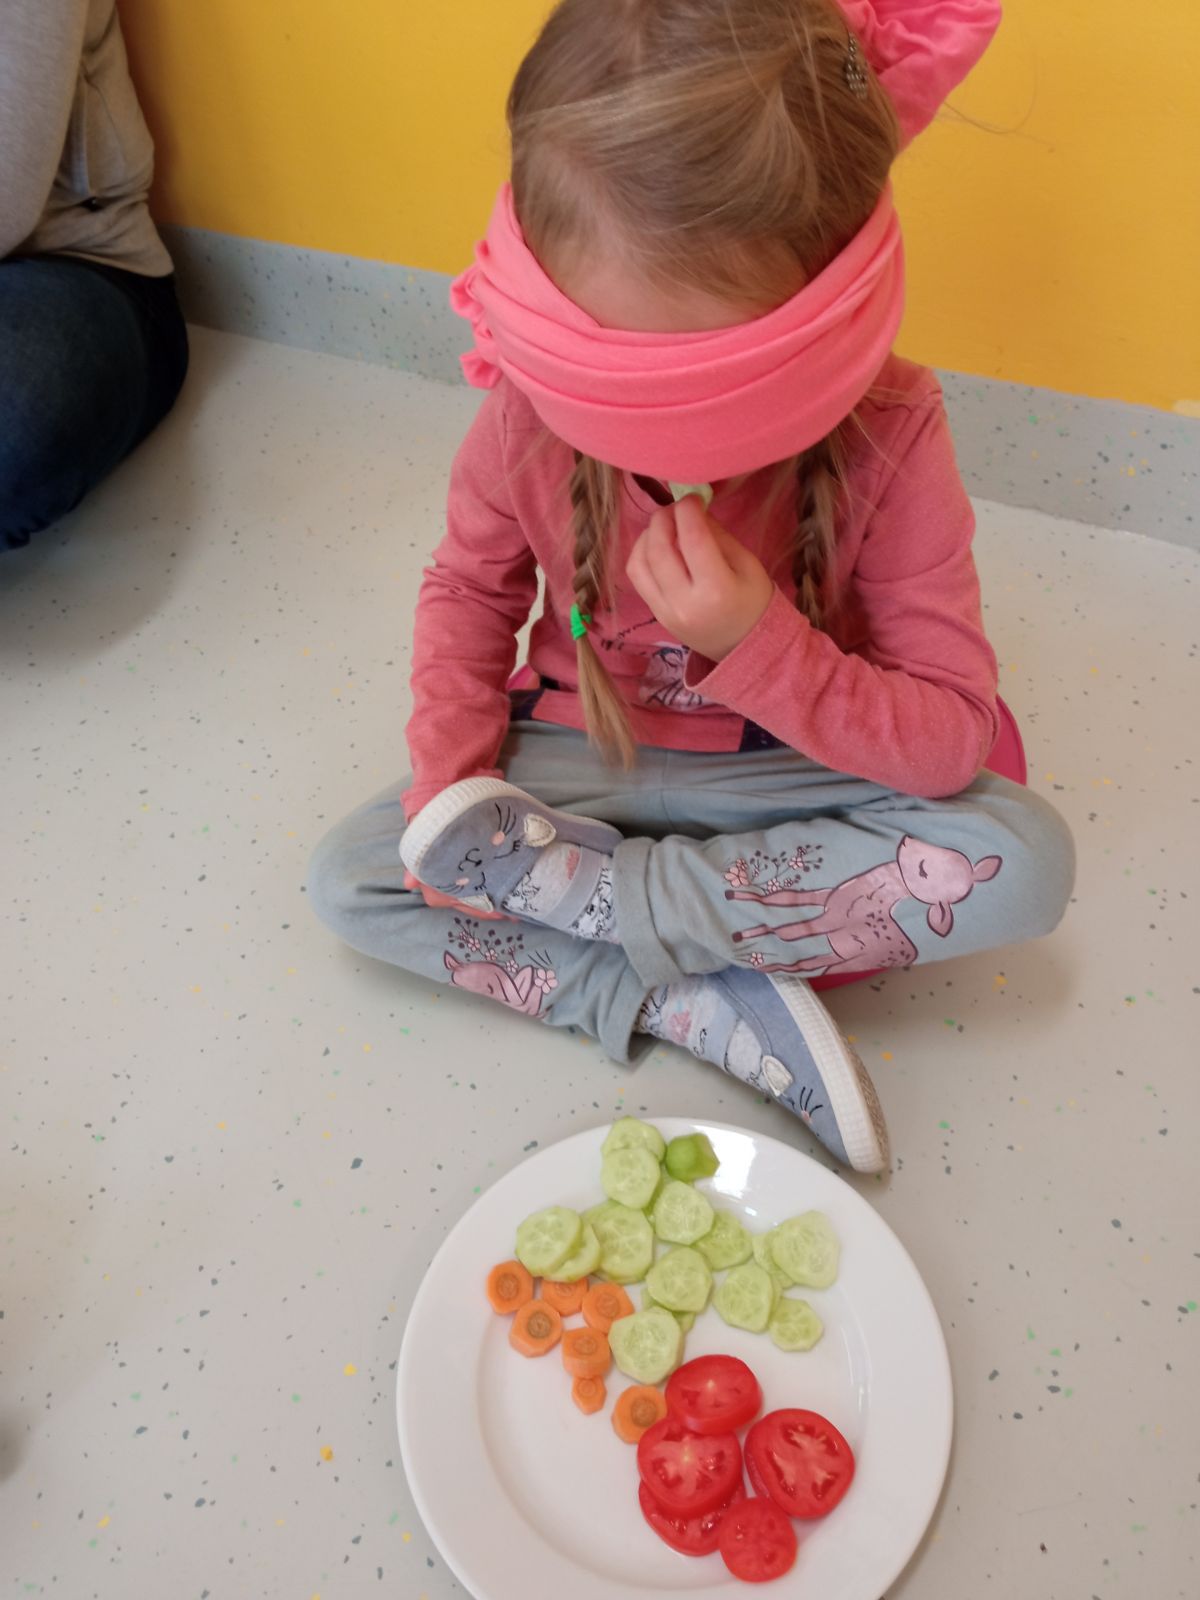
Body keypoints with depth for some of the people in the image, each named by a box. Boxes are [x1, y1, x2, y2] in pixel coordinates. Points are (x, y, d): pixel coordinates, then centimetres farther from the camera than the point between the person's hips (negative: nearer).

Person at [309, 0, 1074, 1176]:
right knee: (351, 876, -15)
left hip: (787, 769, -1)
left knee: (1023, 860, -26)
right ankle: (722, 1011, -21)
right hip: (585, 758, 2)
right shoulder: (531, 415, -20)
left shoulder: (887, 441, -24)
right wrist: (451, 773, -14)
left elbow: (952, 742, -21)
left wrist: (762, 647, -36)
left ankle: (578, 889, -21)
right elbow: (472, 584, 1)